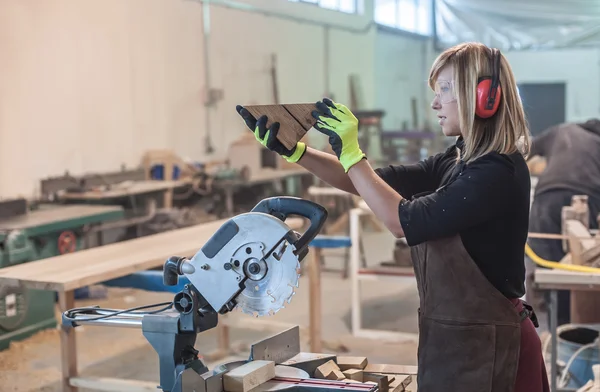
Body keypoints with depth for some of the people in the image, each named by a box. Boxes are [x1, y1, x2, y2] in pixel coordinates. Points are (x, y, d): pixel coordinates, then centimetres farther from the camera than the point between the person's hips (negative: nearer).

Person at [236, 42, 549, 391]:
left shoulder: (500, 173, -20)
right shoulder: (456, 163, 7)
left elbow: (404, 221, -21)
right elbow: (372, 182, 5)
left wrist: (350, 154, -15)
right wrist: (293, 151, -3)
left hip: (483, 344, -8)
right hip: (452, 335, 8)